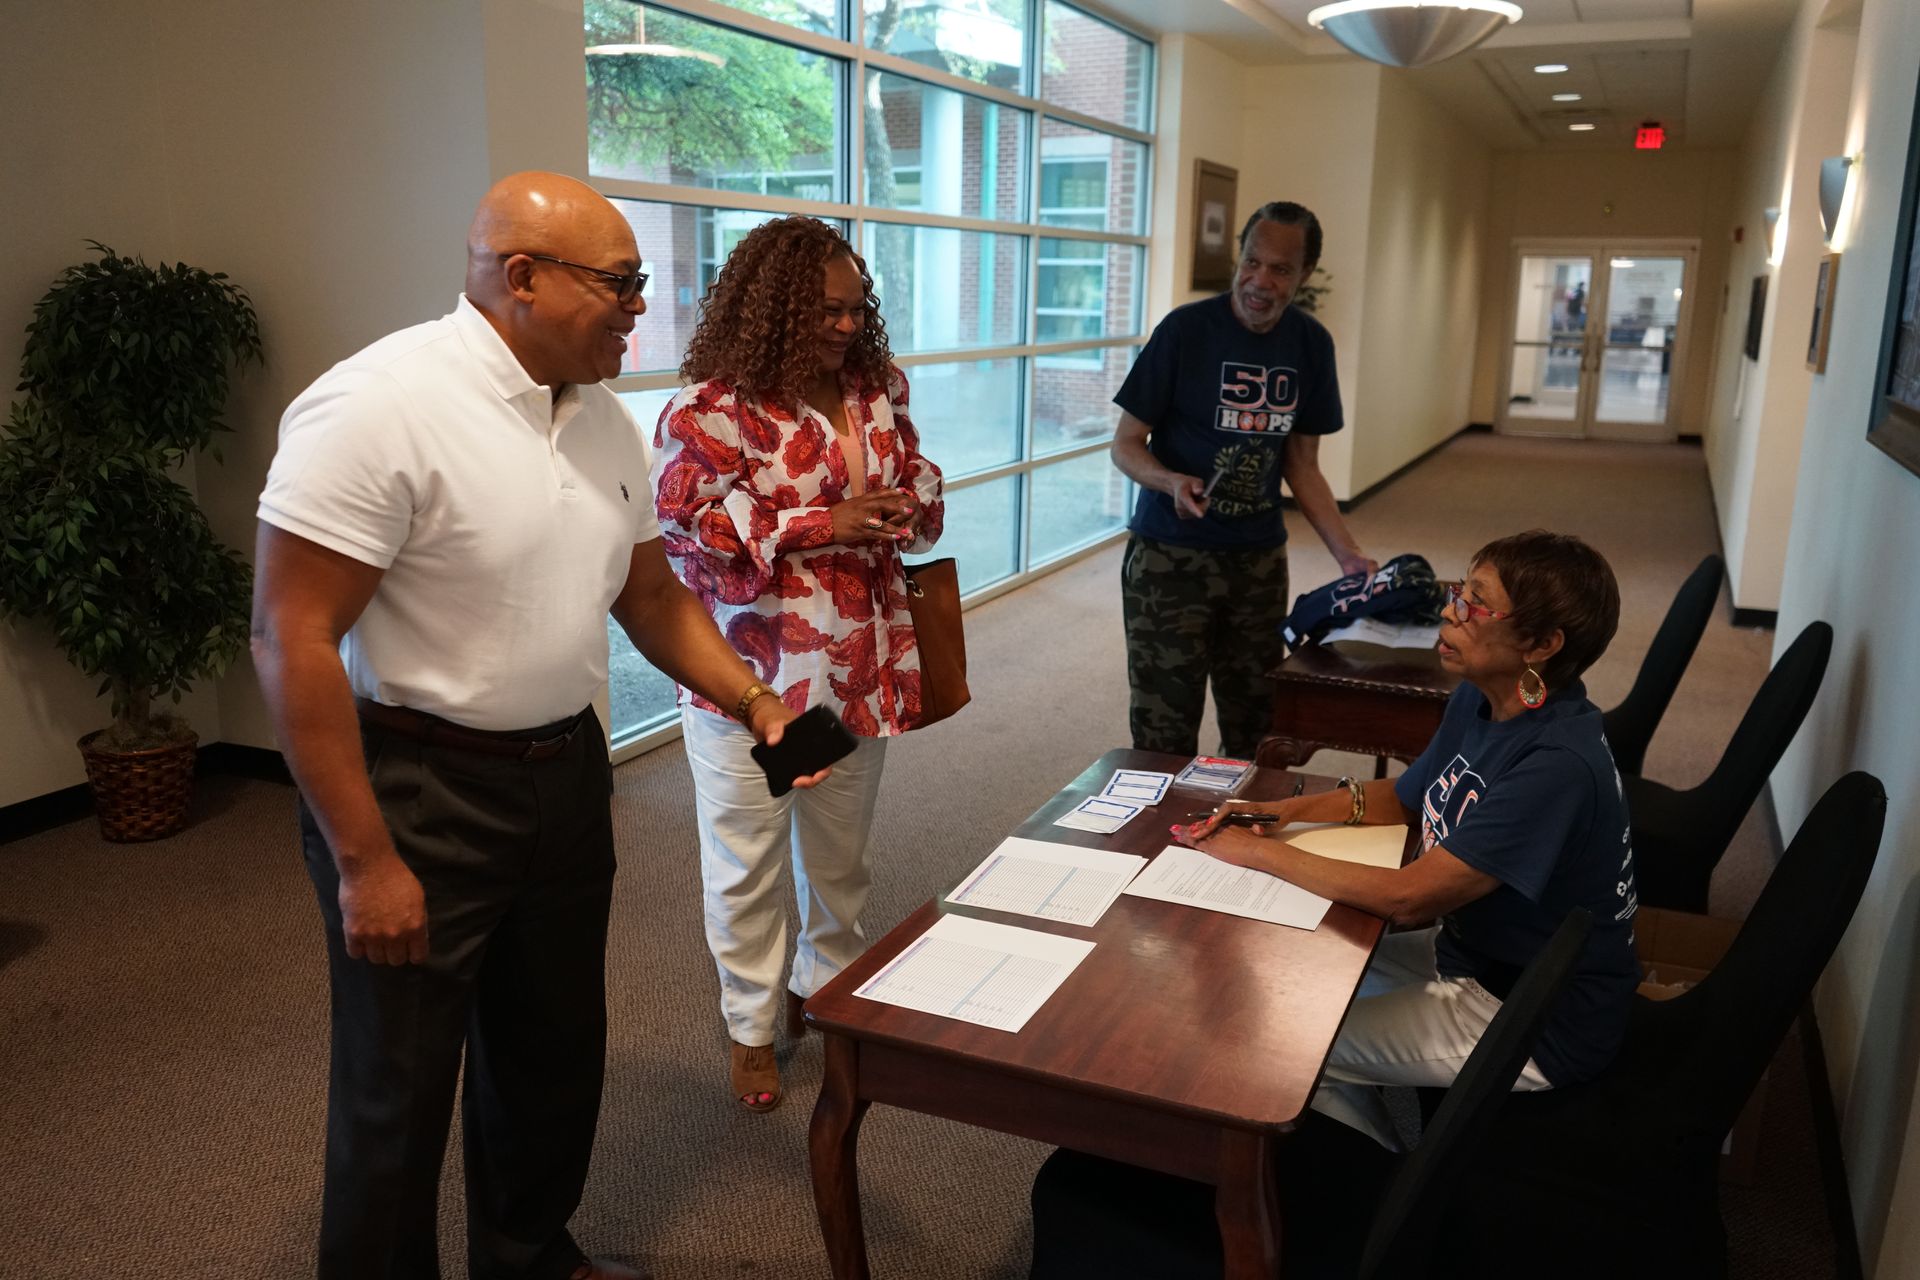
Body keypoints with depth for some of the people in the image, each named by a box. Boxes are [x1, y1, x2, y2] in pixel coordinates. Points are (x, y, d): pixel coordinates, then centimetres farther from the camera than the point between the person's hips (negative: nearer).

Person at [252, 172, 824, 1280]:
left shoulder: (605, 418, 4)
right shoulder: (377, 407, -20)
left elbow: (650, 594, 15)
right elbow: (294, 641, -20)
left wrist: (754, 703, 4)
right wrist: (365, 861, -19)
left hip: (567, 772, 7)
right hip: (415, 789, -7)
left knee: (554, 1054, 21)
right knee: (400, 1091, 9)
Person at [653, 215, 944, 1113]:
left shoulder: (876, 389, 6)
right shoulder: (711, 407, -14)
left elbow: (919, 482, 16)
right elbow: (690, 527, -20)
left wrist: (909, 504, -9)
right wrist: (825, 525, -23)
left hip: (860, 670, 6)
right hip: (752, 678, -5)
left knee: (841, 853, 21)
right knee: (748, 863, 9)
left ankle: (829, 988, 43)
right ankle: (751, 1028, 29)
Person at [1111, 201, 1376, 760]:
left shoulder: (1311, 343, 4)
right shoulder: (1186, 329, -10)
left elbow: (1302, 465, 12)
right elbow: (1126, 445, -5)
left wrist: (1348, 555, 4)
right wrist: (1171, 481, -26)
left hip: (1260, 560, 5)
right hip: (1171, 558, -4)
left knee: (1256, 726, 8)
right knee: (1165, 735, -5)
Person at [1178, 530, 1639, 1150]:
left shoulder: (1558, 765, -32)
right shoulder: (1478, 701, -3)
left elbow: (1407, 897, -32)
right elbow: (1403, 797, 12)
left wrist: (1260, 852, -23)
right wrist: (1286, 811, -5)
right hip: (1473, 954, 9)